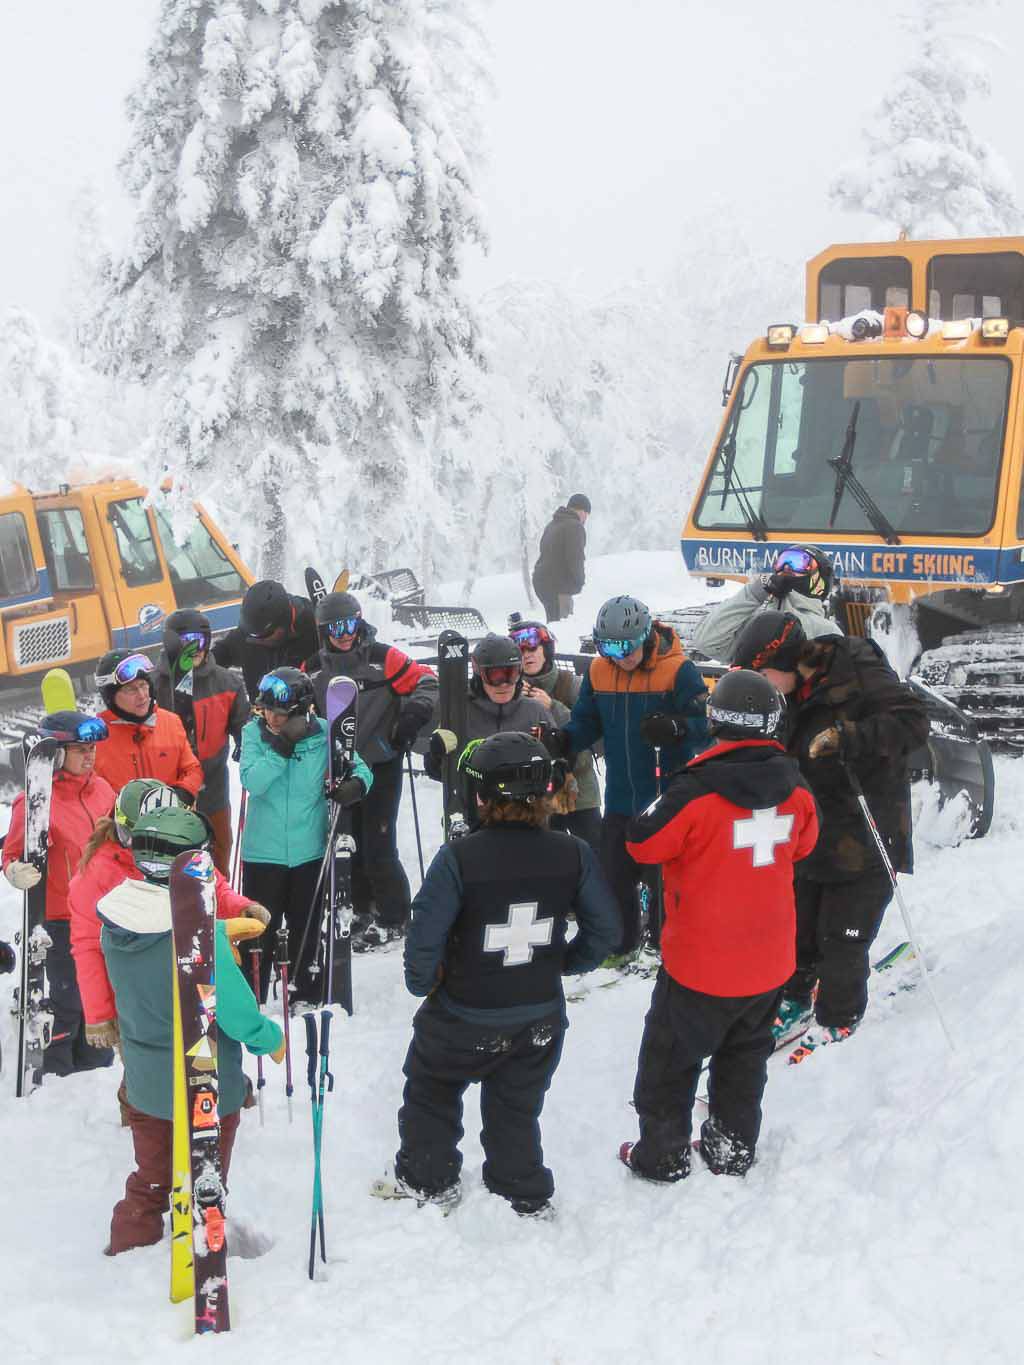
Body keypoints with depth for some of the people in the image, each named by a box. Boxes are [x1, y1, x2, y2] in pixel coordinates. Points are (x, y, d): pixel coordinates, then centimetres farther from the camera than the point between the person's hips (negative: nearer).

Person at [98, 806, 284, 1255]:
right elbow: (237, 1013, -25)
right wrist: (272, 1039, -6)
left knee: (148, 1182, 28)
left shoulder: (116, 916, -13)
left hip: (144, 1081, 6)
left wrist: (222, 928, 12)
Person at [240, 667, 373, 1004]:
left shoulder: (323, 734, -8)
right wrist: (282, 746, -29)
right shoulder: (254, 732, -8)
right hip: (263, 851, -1)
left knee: (305, 930, 17)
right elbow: (253, 782, -21)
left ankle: (307, 994, 34)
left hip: (309, 850, 1)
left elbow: (360, 768, 3)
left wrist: (357, 783, -19)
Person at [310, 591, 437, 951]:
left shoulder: (382, 658, -8)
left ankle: (393, 918, 9)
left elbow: (425, 682, -6)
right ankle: (365, 911, 29)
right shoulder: (316, 669, 6)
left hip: (381, 766, -5)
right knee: (352, 843, 13)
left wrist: (413, 715, -19)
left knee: (378, 846, -6)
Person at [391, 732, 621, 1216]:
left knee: (430, 1092, 26)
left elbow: (425, 935, -21)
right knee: (517, 1108, 25)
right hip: (540, 1020, 3)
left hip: (463, 1017, -3)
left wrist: (421, 982, -1)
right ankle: (526, 1194, 38)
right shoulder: (573, 855, -14)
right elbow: (605, 927, -4)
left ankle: (428, 1179, 39)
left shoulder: (458, 859, -26)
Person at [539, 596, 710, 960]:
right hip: (619, 798, 4)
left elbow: (705, 727, -16)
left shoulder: (677, 670, -15)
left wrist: (675, 728, -36)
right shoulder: (598, 672, -2)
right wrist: (563, 739, -14)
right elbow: (587, 724, 6)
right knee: (613, 875, 15)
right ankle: (620, 944, 34)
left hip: (666, 798, -4)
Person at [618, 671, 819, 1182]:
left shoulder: (696, 791, -23)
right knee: (744, 1055, 24)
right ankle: (734, 1149, 34)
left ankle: (662, 1155, 24)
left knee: (670, 1058, 14)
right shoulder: (794, 788, -8)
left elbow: (641, 843, -11)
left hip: (700, 962, -5)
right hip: (769, 961, 5)